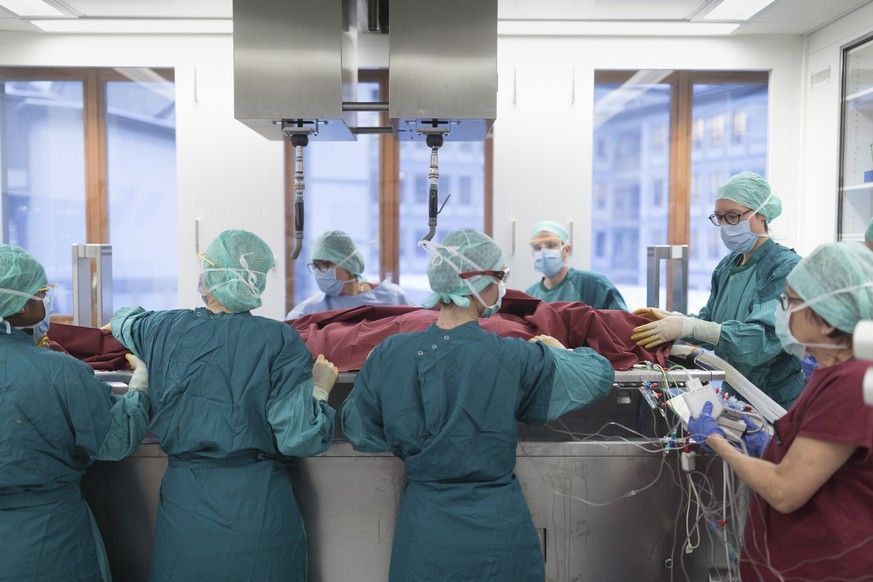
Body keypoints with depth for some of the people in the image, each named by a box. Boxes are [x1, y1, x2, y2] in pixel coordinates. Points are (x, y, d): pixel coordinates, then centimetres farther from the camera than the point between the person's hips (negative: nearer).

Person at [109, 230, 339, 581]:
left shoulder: (165, 330, -4)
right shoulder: (279, 341, -14)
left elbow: (123, 321, 22)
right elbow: (299, 440, -17)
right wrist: (320, 389, 0)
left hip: (184, 505, 3)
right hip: (259, 511, -2)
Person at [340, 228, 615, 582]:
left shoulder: (388, 356, -10)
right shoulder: (516, 360, -17)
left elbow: (357, 429, 3)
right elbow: (599, 374, -3)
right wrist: (558, 350, 16)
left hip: (423, 529, 2)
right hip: (495, 526, -2)